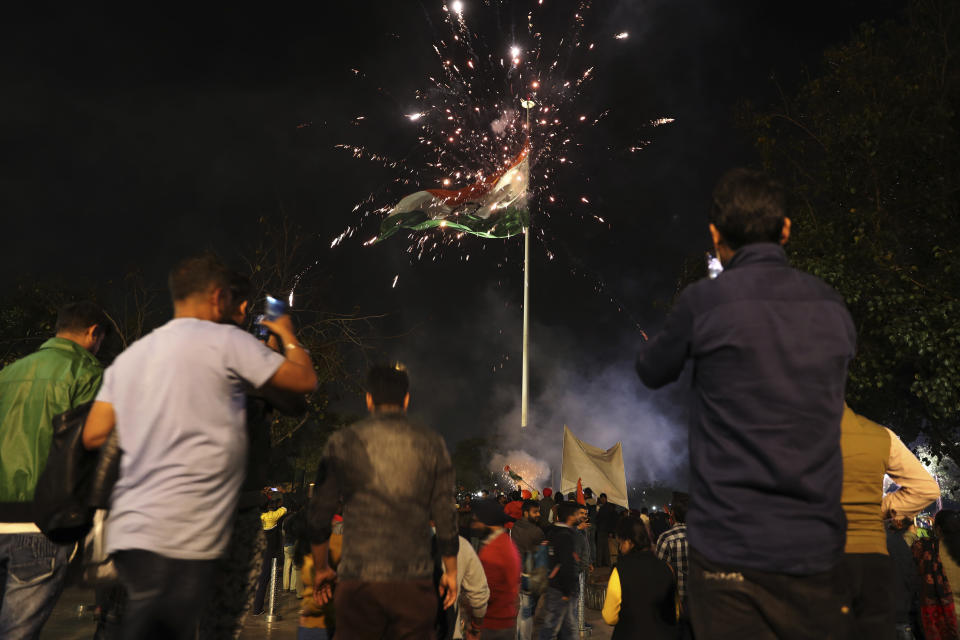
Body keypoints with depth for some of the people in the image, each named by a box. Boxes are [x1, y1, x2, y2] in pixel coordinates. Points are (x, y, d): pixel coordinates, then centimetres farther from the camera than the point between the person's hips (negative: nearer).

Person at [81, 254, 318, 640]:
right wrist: (288, 336, 18)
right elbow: (305, 381, -1)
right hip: (181, 538, -7)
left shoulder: (130, 356, 15)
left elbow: (94, 435, 10)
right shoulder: (225, 341, -5)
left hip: (128, 530, 8)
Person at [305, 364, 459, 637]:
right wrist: (451, 572, 15)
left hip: (358, 577, 0)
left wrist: (321, 569, 19)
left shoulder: (342, 442, 1)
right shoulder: (432, 444, 2)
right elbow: (445, 516, 3)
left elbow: (319, 515, 5)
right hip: (414, 579, 0)